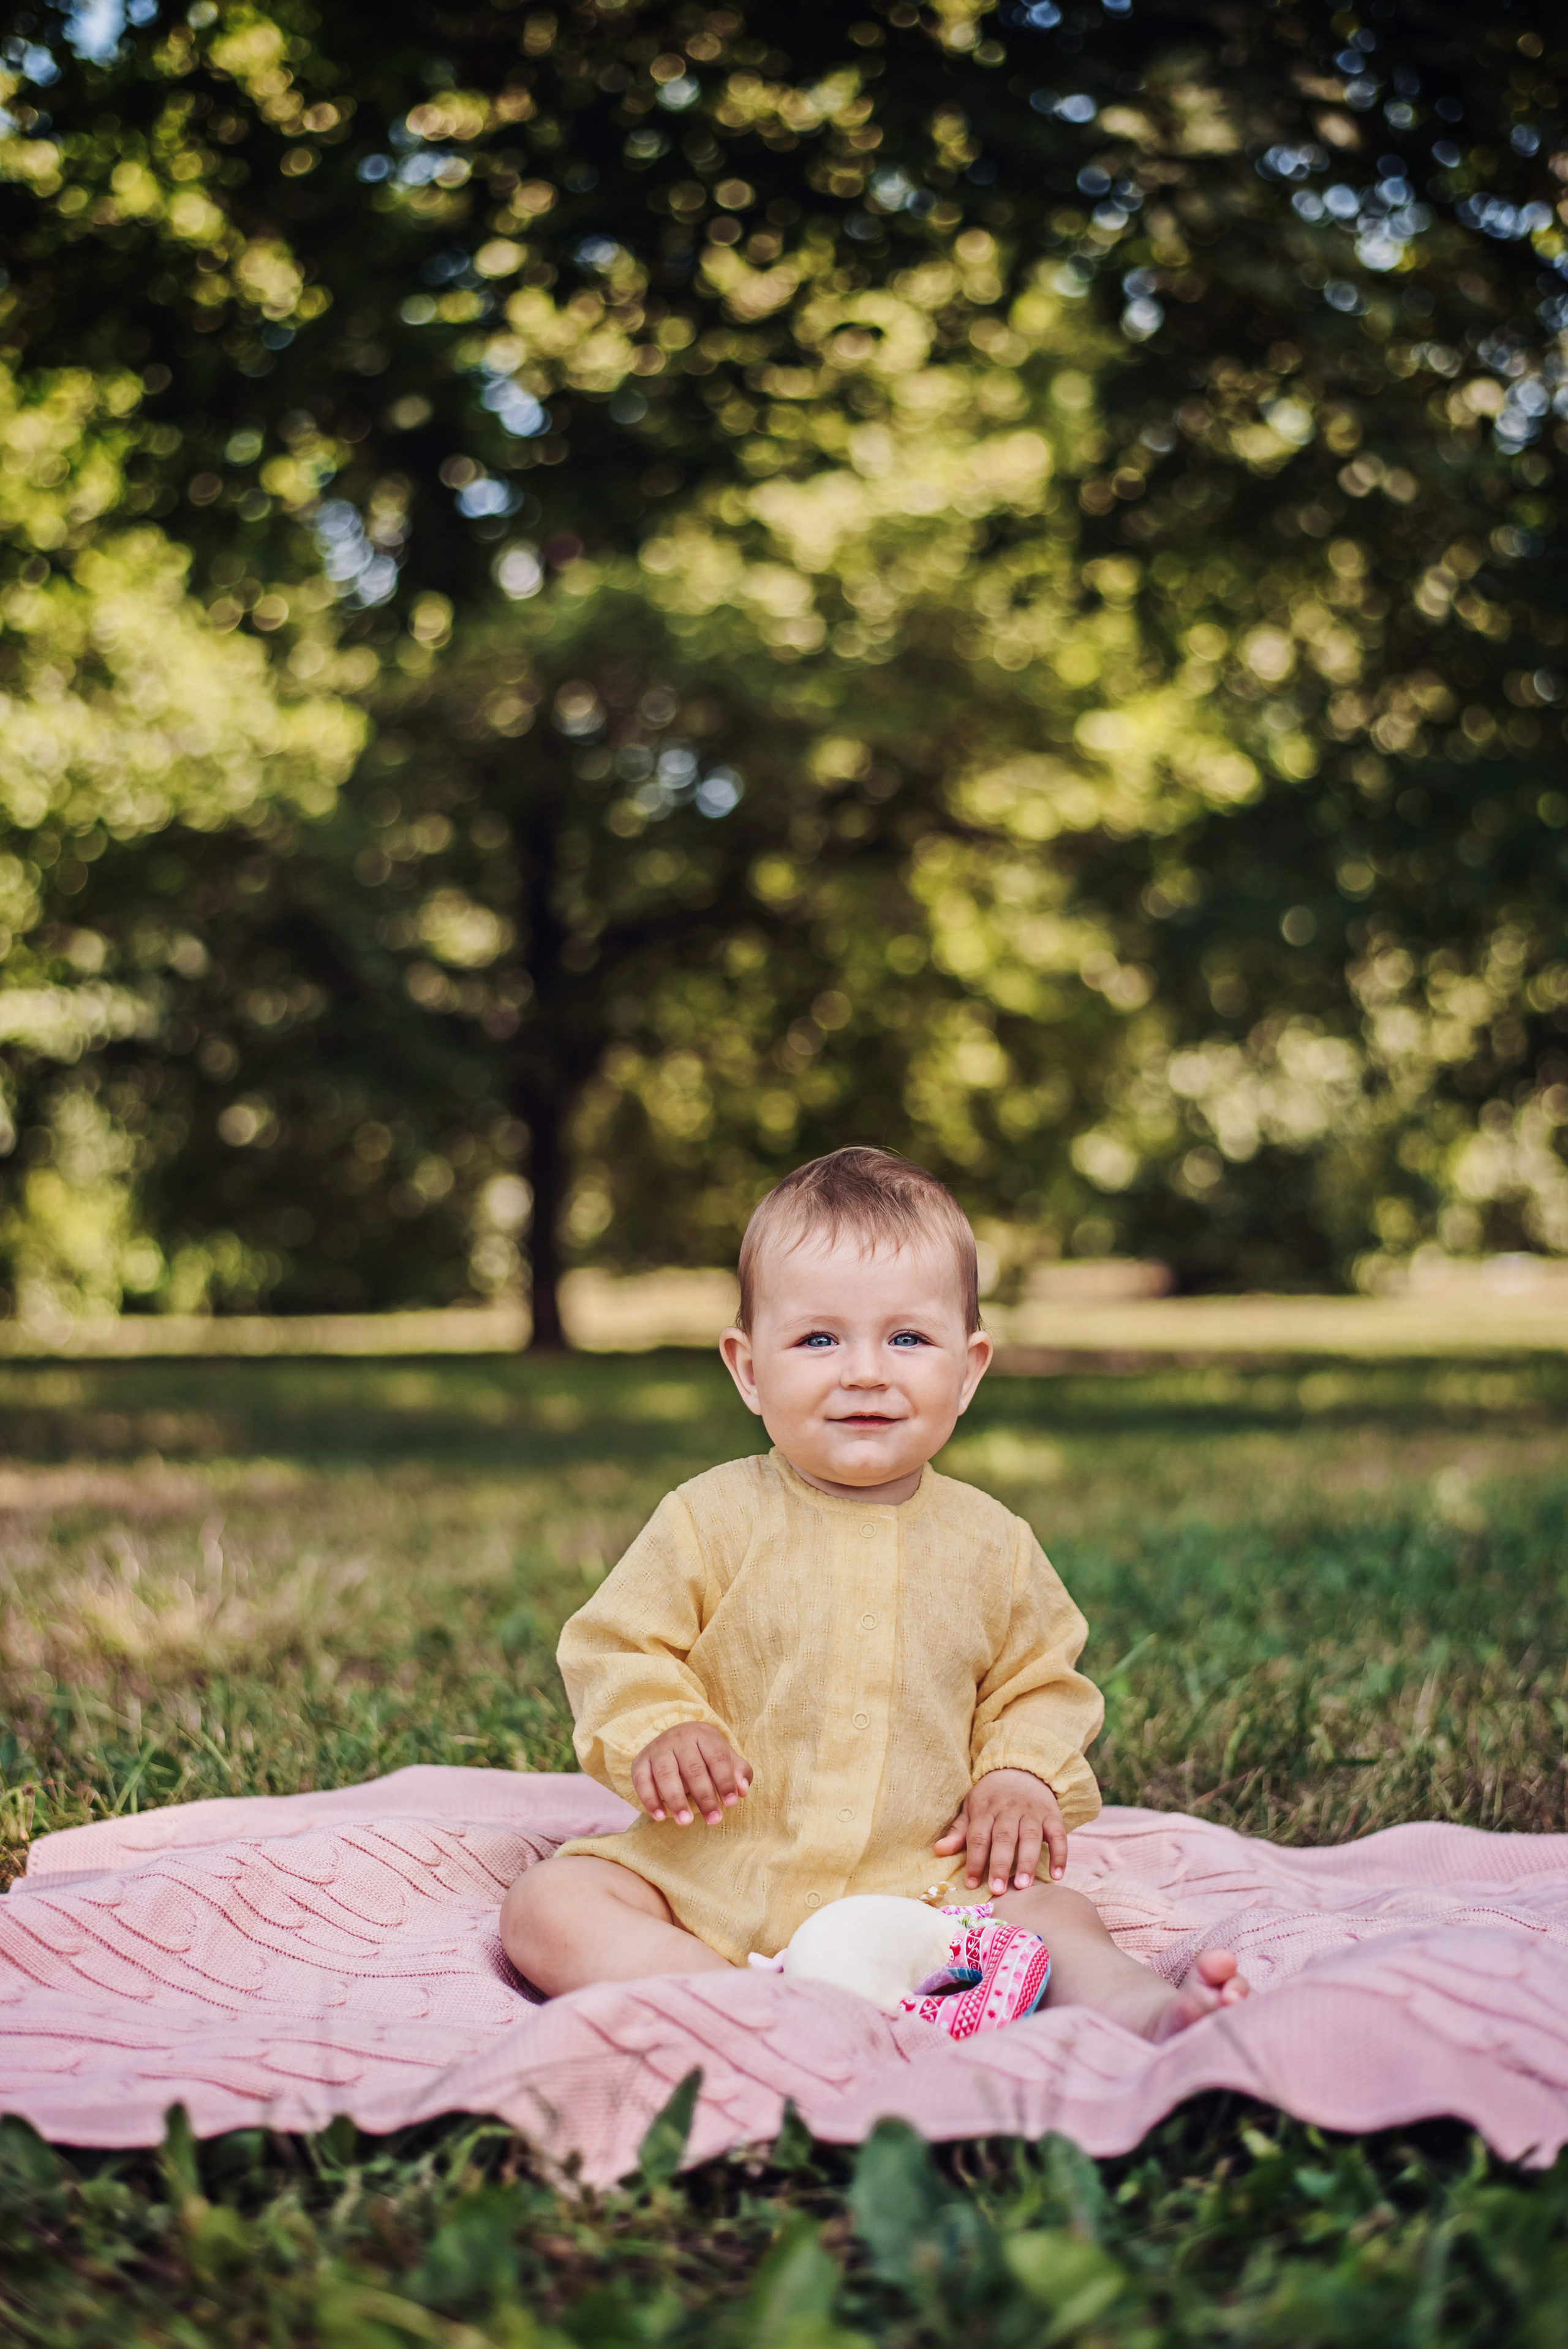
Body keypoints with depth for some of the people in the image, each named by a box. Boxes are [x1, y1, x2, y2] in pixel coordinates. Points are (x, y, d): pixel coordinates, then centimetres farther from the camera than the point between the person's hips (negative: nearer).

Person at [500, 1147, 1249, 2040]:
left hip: (921, 1879, 1)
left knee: (1052, 1915, -21)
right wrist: (656, 1731, -19)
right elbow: (616, 1649, 1)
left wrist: (1020, 1774, -4)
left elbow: (1039, 1682, 15)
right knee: (547, 1906, -23)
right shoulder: (711, 1520, -4)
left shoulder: (993, 1543, 3)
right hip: (711, 1877, -1)